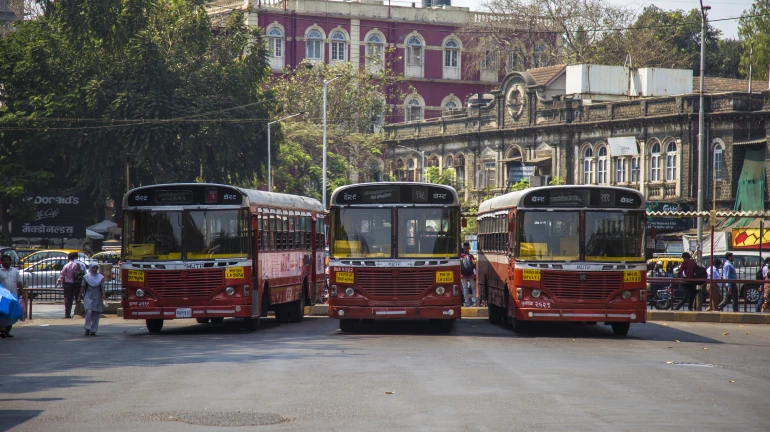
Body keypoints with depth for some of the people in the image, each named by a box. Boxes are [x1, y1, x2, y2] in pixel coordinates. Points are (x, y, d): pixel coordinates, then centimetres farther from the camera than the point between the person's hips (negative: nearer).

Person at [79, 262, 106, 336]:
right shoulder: (86, 277, 6)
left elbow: (102, 287, 1)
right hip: (88, 296, -2)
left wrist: (103, 295, -13)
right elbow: (83, 287, 7)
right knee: (89, 312, -17)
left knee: (96, 315, 1)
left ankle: (93, 330, 8)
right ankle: (87, 329, -9)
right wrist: (80, 295, 2)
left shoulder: (101, 277, 8)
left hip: (97, 297, 2)